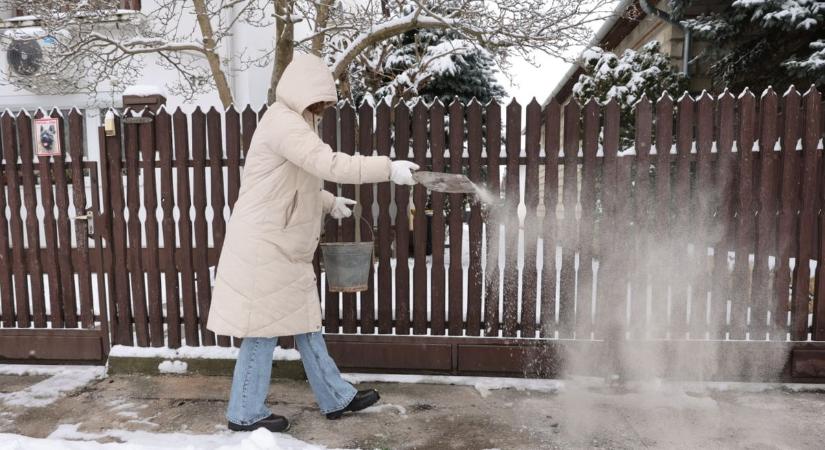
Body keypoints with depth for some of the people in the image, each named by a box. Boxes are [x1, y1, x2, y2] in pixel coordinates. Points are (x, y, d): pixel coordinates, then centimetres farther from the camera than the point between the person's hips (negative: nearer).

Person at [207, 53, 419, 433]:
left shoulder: (291, 123, 18)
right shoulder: (282, 122, -16)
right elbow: (329, 164, -29)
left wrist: (330, 203, 16)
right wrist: (388, 168, -28)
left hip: (282, 247, 10)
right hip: (265, 246, -10)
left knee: (304, 323, 15)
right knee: (265, 328, 2)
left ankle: (336, 398, 27)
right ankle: (245, 412, 21)